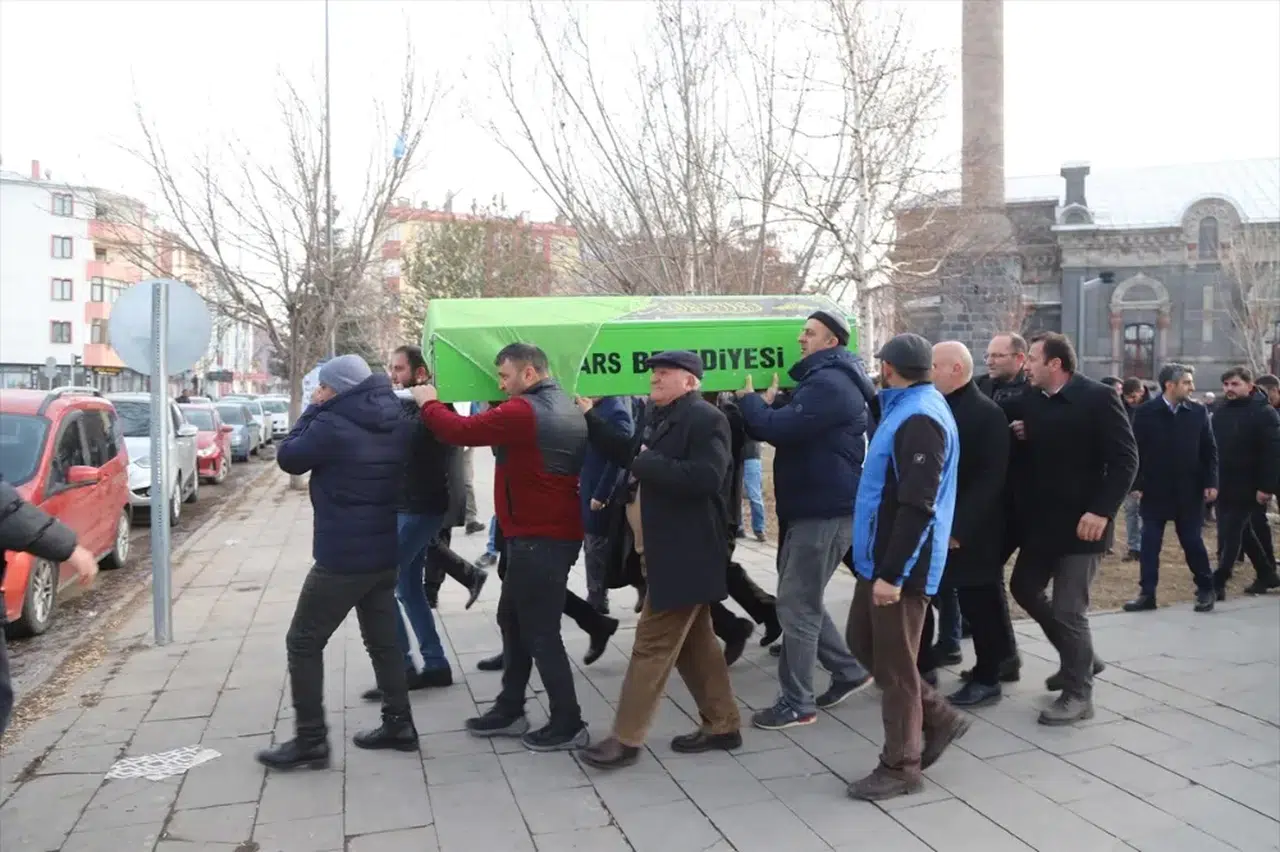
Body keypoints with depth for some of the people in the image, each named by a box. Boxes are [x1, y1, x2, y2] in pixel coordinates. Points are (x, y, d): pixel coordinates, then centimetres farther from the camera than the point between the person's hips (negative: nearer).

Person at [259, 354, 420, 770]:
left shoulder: (332, 425, -17)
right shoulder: (397, 422, 6)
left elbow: (288, 458, -4)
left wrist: (312, 410, 3)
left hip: (342, 557, -8)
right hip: (384, 553, 8)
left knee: (303, 643, 4)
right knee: (383, 640, 17)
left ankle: (310, 740, 6)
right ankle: (398, 724, 22)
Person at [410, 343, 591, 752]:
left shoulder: (523, 411, -18)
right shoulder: (566, 408, 12)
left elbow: (461, 431, -16)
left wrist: (428, 402, 0)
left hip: (538, 537, -10)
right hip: (554, 531, 10)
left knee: (540, 632, -2)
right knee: (513, 619, 18)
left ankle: (568, 724, 7)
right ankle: (509, 711, 27)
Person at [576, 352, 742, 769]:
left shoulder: (705, 418, -16)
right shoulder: (663, 417, 13)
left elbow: (705, 477, -29)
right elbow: (630, 454, 20)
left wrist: (647, 466, -21)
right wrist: (590, 418, 14)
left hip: (686, 553, -10)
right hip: (669, 548, 10)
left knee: (652, 643, -4)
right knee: (693, 640, 16)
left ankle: (625, 739, 4)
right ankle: (722, 725, 27)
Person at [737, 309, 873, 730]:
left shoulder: (830, 384, -17)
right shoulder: (822, 380, 19)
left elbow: (779, 428, -25)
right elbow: (789, 425, 19)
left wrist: (749, 400, -7)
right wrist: (768, 405, 1)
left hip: (824, 511, -11)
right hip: (810, 506, 11)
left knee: (796, 605, -5)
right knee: (803, 600, 18)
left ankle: (796, 703, 5)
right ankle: (850, 669, 30)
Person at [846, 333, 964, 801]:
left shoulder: (920, 420, -19)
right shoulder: (906, 409, 13)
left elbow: (916, 507, -25)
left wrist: (893, 573, -25)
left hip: (899, 566, -10)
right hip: (878, 558, 10)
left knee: (893, 664, 1)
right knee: (864, 644, 17)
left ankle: (901, 766, 15)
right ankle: (938, 717, 28)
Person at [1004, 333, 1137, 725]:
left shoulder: (1098, 398, -13)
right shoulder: (1029, 401, 5)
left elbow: (1125, 459, -16)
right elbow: (1025, 456, 15)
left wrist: (1101, 510, -22)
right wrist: (1017, 438, -7)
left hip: (1081, 523, -7)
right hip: (1041, 520, 7)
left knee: (1068, 609, -2)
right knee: (1024, 588, 17)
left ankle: (1078, 694, 16)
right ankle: (1078, 657, 37)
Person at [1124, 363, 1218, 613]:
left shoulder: (1198, 412, 0)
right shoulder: (1146, 412, -5)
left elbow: (1209, 450, 3)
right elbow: (1136, 451, -4)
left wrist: (1211, 482, -4)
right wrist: (1135, 484, -8)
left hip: (1189, 490, 1)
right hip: (1154, 489, -1)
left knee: (1192, 541, 7)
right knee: (1150, 542, 2)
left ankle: (1205, 590, 24)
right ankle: (1147, 593, 9)